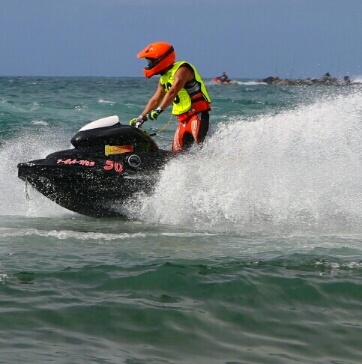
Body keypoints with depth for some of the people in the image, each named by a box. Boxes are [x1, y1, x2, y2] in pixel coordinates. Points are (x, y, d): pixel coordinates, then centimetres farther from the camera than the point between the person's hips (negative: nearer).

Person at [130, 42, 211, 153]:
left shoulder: (182, 69, -11)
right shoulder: (164, 78, 17)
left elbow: (173, 92, -25)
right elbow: (155, 100, 23)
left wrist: (159, 110, -34)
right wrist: (141, 117, 17)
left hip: (198, 115, -10)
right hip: (183, 120, 10)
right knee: (177, 152, 4)